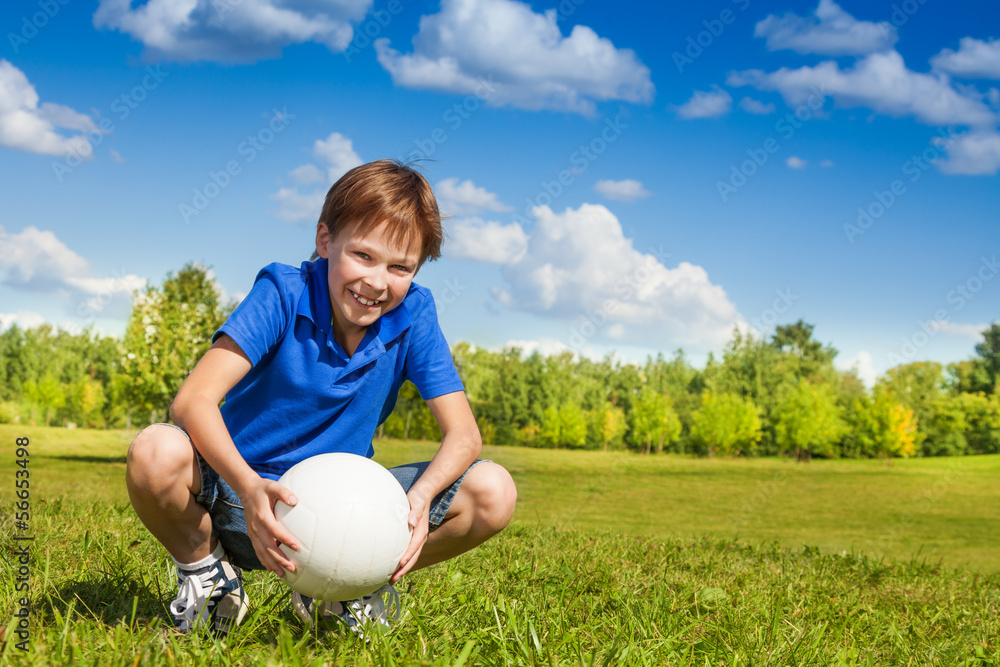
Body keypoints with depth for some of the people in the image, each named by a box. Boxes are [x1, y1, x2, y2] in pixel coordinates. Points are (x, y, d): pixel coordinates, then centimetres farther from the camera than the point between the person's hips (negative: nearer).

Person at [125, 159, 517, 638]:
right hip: (243, 492, -2)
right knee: (156, 453, -35)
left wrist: (421, 495, -33)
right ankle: (205, 568, 0)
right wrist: (249, 487, -43)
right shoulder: (283, 294, -16)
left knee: (493, 493, -17)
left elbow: (463, 434, -11)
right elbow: (193, 400, -26)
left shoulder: (412, 315, -8)